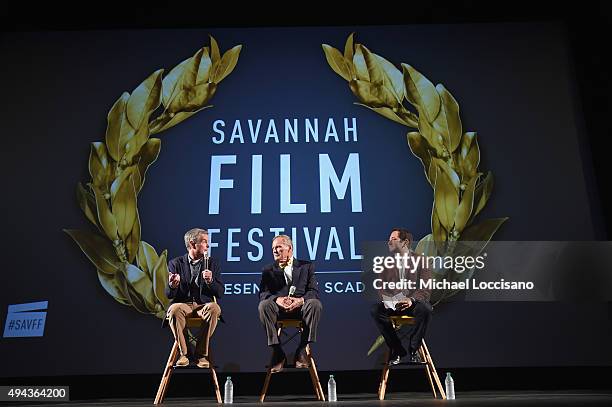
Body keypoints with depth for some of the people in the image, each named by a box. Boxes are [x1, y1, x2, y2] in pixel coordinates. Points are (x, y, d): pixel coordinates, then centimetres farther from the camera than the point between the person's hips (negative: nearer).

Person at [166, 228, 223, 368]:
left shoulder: (212, 263, 11)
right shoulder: (175, 263, 7)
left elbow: (219, 293, 6)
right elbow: (169, 295, 2)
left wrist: (210, 281, -15)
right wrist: (172, 286, -21)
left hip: (204, 306, 1)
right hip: (183, 305, -1)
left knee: (214, 308, -33)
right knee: (174, 309, -34)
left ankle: (201, 353, -20)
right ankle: (183, 353, -17)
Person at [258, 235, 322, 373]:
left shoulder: (306, 266, 14)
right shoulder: (268, 270, 17)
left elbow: (314, 291, 2)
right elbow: (263, 294, 3)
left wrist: (301, 300, -20)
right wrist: (277, 299, -20)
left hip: (301, 307, -1)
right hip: (278, 308, 1)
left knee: (315, 304, -33)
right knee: (264, 305, -31)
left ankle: (302, 351, -26)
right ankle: (278, 353, -26)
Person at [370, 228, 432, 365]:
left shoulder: (421, 260, -3)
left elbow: (426, 288, -11)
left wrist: (411, 299, -31)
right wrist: (386, 298, -18)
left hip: (414, 303, -3)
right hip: (393, 304, 3)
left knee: (425, 309, -36)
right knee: (375, 310, -26)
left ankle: (413, 350, -17)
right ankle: (397, 350, -15)